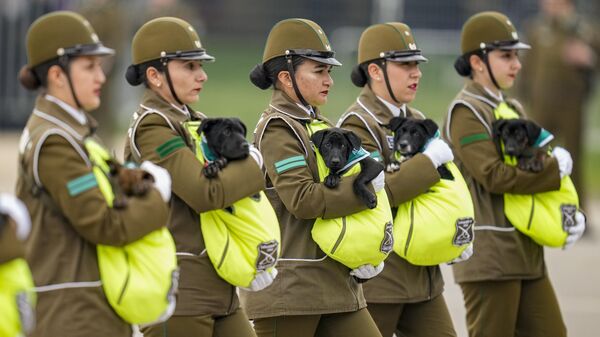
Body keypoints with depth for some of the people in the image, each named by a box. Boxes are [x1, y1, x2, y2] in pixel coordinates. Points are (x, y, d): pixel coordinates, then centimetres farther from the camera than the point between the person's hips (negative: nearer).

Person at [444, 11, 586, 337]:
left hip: (526, 254, 8)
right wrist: (554, 169, -13)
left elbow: (531, 169, 18)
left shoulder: (512, 110, 16)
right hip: (489, 257, -8)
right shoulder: (466, 113, -10)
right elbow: (494, 175, -21)